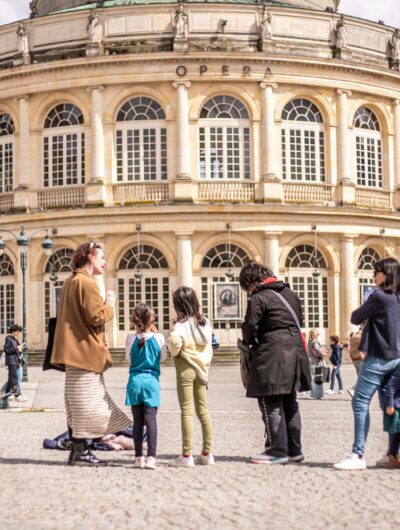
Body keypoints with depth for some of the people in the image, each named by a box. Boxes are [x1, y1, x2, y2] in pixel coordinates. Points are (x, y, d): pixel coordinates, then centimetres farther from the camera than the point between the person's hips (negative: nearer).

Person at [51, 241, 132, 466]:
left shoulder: (70, 282, 17)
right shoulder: (87, 283, -14)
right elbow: (97, 316, -21)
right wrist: (110, 305, -4)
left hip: (76, 348, 10)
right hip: (86, 350, -10)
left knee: (78, 404, 11)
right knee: (86, 403, -6)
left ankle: (79, 449, 14)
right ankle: (80, 451, -4)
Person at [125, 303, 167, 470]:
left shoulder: (131, 338, -4)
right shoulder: (158, 337, -7)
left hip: (135, 381, 2)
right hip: (151, 381, -2)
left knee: (137, 421, 9)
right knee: (151, 419, -3)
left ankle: (139, 457, 11)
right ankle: (151, 456, -11)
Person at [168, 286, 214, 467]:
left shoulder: (181, 324, -14)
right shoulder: (205, 322, 6)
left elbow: (175, 343, -27)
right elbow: (208, 346, 12)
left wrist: (173, 352, -8)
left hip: (186, 368, -6)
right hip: (202, 368, 6)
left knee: (187, 411, -3)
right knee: (203, 410, 11)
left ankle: (187, 456, -3)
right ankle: (207, 453, 14)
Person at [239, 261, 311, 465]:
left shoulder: (258, 299, -11)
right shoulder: (290, 294, 13)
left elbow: (250, 328, -12)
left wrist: (249, 341, 9)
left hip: (271, 358, -8)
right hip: (295, 352, 8)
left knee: (271, 405, 0)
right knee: (290, 404, 15)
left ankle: (277, 451, 1)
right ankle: (294, 450, 19)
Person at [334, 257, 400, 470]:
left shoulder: (378, 296, -14)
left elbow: (355, 319, -7)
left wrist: (363, 309, 11)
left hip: (379, 357, -9)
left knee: (360, 402, -9)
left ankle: (358, 455, -14)